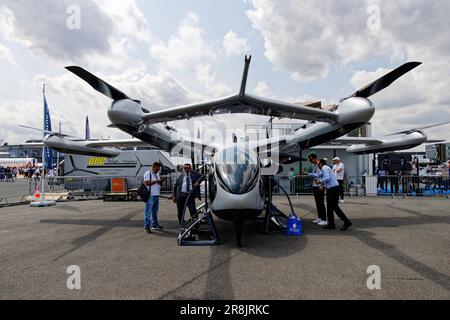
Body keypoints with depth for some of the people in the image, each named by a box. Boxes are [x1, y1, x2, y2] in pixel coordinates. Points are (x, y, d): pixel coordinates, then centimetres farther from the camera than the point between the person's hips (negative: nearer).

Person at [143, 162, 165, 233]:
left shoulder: (157, 174, 19)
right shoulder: (148, 173, -8)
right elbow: (147, 183, -19)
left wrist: (160, 182, 2)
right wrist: (156, 181, -20)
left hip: (156, 195, 9)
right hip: (150, 195, -8)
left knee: (155, 211, 14)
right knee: (148, 211, -5)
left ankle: (155, 225, 23)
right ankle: (146, 227, -2)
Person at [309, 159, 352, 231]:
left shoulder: (325, 168, -9)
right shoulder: (324, 169, 20)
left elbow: (327, 178, -23)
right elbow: (317, 175, 31)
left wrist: (320, 181, -9)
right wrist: (308, 174, 38)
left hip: (333, 189, -10)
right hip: (331, 189, 10)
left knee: (335, 207, -9)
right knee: (329, 207, 11)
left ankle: (347, 222, -3)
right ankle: (331, 224, 15)